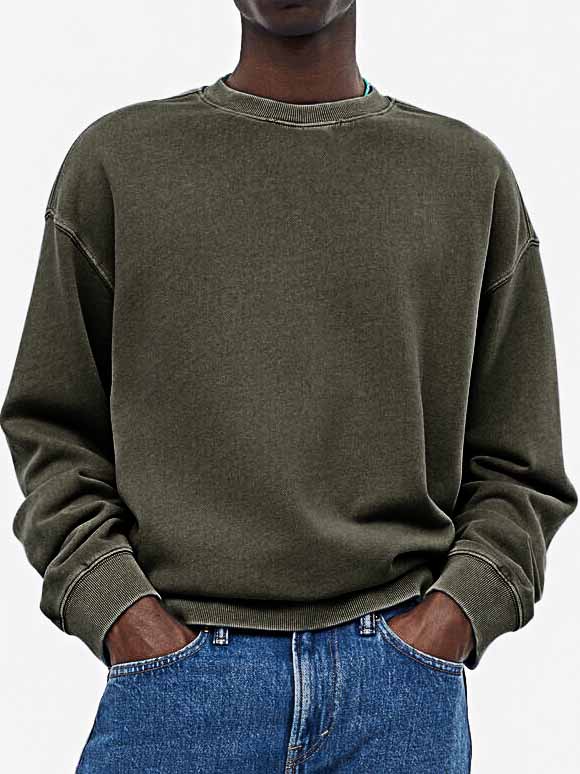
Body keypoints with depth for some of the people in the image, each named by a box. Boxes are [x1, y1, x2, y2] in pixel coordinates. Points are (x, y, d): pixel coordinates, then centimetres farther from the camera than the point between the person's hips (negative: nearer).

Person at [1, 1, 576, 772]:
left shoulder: (472, 172, 9)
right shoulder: (115, 159, 7)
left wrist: (457, 607, -5)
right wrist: (118, 607, -6)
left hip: (405, 680, 1)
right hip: (177, 670, 0)